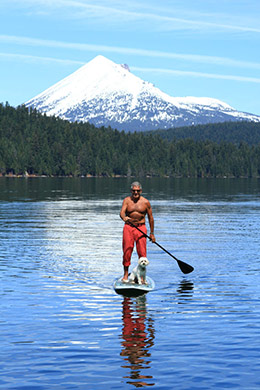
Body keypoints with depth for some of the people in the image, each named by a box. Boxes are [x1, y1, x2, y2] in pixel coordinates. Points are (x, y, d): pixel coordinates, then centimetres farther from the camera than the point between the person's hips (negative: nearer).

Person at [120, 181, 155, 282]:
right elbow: (122, 212, -14)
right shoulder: (127, 200, 2)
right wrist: (124, 218, -38)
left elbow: (150, 218, 8)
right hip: (128, 228, 0)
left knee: (142, 252, -6)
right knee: (127, 251, -5)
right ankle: (125, 275, 5)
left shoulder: (145, 202, 2)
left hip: (141, 228, 0)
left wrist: (152, 233, 9)